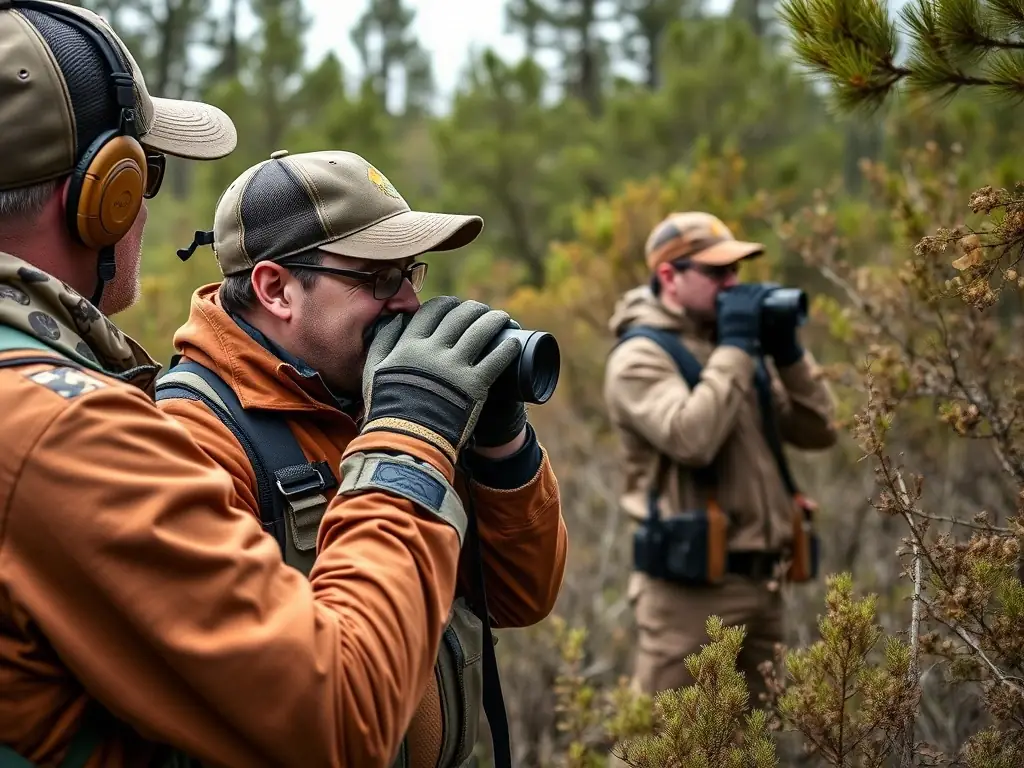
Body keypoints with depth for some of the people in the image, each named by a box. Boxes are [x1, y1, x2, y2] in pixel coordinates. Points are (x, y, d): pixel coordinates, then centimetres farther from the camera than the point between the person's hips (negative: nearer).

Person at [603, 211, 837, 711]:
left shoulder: (733, 345, 15)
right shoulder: (641, 355, -7)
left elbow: (818, 431, 13)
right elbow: (691, 438, -26)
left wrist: (786, 351, 1)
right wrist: (735, 348, -16)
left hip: (761, 582, 8)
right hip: (691, 585, -8)